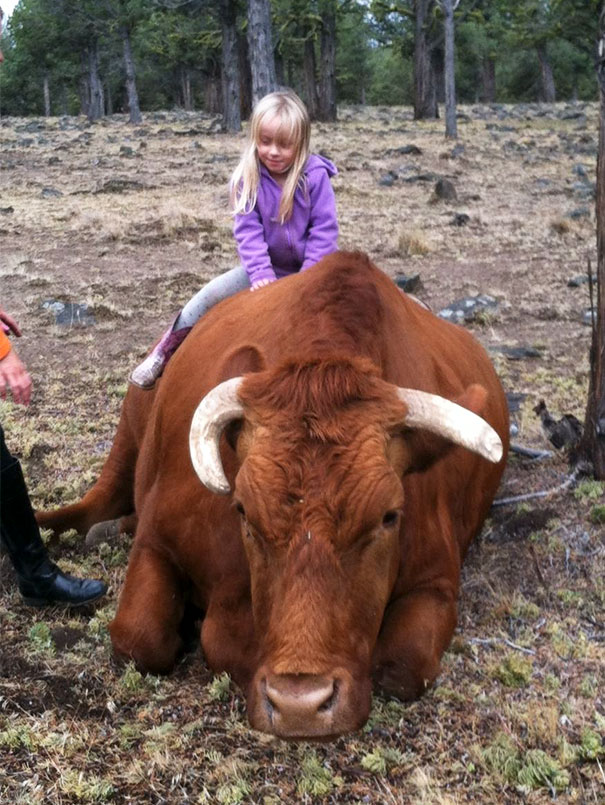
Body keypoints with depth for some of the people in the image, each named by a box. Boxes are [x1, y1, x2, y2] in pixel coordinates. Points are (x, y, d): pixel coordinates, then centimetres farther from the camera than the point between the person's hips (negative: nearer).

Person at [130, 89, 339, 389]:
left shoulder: (315, 176, -16)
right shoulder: (248, 178, -8)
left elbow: (324, 230, -15)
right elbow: (248, 231, -12)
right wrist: (262, 274, -26)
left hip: (310, 269, -2)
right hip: (268, 267, 2)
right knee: (212, 292, -13)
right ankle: (164, 352, -3)